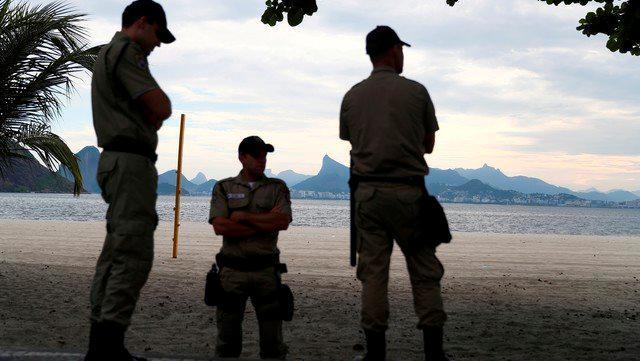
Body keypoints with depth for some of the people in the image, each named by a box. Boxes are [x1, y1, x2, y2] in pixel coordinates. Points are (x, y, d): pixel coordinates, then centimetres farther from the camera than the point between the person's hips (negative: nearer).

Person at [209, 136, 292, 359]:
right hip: (233, 270, 0)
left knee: (272, 334, 4)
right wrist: (265, 224, -8)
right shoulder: (224, 188, 7)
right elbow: (220, 226, -8)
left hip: (266, 269, 1)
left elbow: (283, 221, -8)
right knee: (228, 333, 3)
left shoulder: (277, 188, 9)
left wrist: (244, 217, -8)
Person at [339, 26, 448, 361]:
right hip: (407, 191, -2)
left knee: (373, 272, 5)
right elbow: (428, 144, 9)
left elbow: (352, 143, 13)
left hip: (367, 191, 3)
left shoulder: (352, 96, 7)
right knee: (424, 271, 4)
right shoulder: (416, 91, -1)